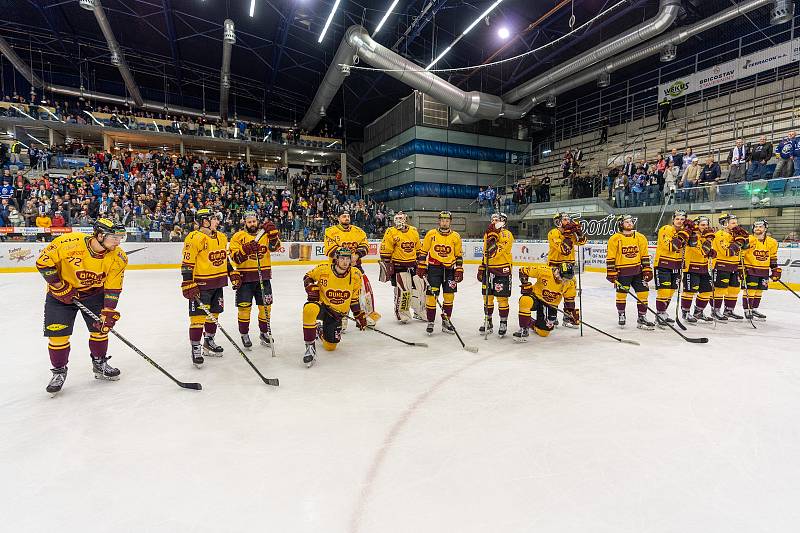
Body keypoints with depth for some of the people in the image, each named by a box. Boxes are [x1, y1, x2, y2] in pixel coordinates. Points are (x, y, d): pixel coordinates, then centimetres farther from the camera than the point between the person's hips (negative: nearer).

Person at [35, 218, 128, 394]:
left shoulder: (118, 258, -19)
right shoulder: (70, 242, -29)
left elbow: (112, 287, -14)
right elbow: (44, 261, -16)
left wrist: (109, 312, -20)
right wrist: (59, 286, -17)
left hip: (94, 292, 3)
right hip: (61, 293, -2)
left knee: (100, 328, 2)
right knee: (58, 333, -5)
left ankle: (100, 363, 25)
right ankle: (59, 371, 16)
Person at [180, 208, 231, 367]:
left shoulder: (222, 237, 11)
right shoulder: (194, 238, -15)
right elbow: (187, 263, -16)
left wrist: (233, 273, 16)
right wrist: (188, 285, -20)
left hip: (217, 283, 8)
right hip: (201, 284, -8)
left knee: (214, 314, 16)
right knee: (198, 316, -4)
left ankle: (208, 343, 32)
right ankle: (196, 349, 7)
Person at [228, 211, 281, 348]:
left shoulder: (265, 234, 6)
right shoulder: (238, 236, -1)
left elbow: (275, 247, -10)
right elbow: (235, 258, -9)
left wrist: (272, 232, -22)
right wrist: (245, 249, -25)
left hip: (263, 277, 2)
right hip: (245, 277, -2)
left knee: (265, 306, 9)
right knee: (244, 307, 2)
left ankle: (264, 332, 26)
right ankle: (244, 334, 19)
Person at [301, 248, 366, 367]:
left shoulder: (355, 275, -8)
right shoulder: (323, 269, -16)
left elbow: (354, 298, 5)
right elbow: (308, 277, 3)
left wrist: (359, 315, 5)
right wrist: (311, 288, -16)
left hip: (338, 312, 3)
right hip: (322, 304, -2)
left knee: (330, 346, 5)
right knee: (310, 309, -40)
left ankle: (321, 331, 41)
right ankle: (310, 346, -23)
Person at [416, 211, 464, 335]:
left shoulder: (455, 236, 3)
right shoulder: (431, 234, -1)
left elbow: (459, 255, 9)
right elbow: (423, 251, 4)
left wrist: (459, 270, 3)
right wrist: (421, 267, 0)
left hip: (449, 269, 2)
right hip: (433, 268, -2)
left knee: (449, 296, 3)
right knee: (431, 295, -5)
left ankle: (446, 322, 17)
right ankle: (430, 323, 7)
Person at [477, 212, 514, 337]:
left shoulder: (507, 235, -11)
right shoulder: (488, 234, 12)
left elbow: (494, 253, -23)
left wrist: (492, 237, -26)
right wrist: (481, 269, 16)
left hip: (502, 271, -6)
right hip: (488, 270, 7)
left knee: (502, 298, -1)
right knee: (487, 297, 11)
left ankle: (503, 324, 13)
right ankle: (488, 322, 24)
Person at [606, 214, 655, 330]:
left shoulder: (641, 238, 6)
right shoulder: (615, 239, -6)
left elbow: (645, 256, 9)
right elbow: (610, 257, -6)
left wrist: (647, 270, 3)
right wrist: (611, 273, -8)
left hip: (637, 271, 4)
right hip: (622, 272, -4)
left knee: (643, 292, 1)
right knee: (621, 294, 3)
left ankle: (642, 318, 11)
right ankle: (621, 315, 24)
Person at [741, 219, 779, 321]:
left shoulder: (772, 242, 7)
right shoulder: (748, 240, -10)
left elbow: (773, 258, 16)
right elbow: (741, 255, -8)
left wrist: (775, 270, 12)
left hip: (764, 270, 6)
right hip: (750, 270, -6)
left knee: (759, 291, 11)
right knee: (750, 290, -8)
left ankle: (754, 309, 23)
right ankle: (747, 311, -2)